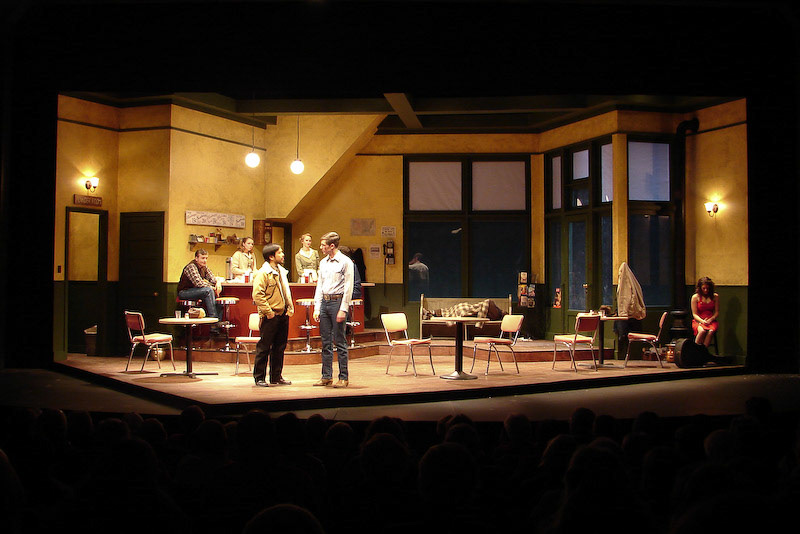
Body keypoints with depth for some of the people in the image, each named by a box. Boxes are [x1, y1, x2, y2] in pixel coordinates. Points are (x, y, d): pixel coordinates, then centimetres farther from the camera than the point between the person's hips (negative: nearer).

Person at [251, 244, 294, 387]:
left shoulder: (281, 271, 14)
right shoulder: (263, 273, -12)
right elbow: (257, 295, -20)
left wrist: (290, 307, 12)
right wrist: (268, 312, -19)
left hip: (283, 315, 8)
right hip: (270, 317, -8)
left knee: (280, 347, 12)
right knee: (264, 348, 0)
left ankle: (276, 377, 21)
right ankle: (259, 378, 9)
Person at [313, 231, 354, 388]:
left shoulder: (345, 262, -5)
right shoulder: (323, 262, 14)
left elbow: (348, 288, -8)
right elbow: (319, 286, 17)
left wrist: (343, 310, -14)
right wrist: (317, 308, 9)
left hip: (337, 301, -6)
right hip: (324, 302, 6)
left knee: (340, 341, -4)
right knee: (326, 341, 8)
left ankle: (344, 378, 2)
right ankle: (326, 376, 15)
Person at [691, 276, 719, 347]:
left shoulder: (715, 297, 8)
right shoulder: (695, 297, 2)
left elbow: (717, 312, 9)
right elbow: (694, 314, 1)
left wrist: (710, 320, -10)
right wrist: (702, 321, -17)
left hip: (711, 321, 1)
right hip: (698, 321, -1)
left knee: (711, 331, -35)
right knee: (702, 331, -37)